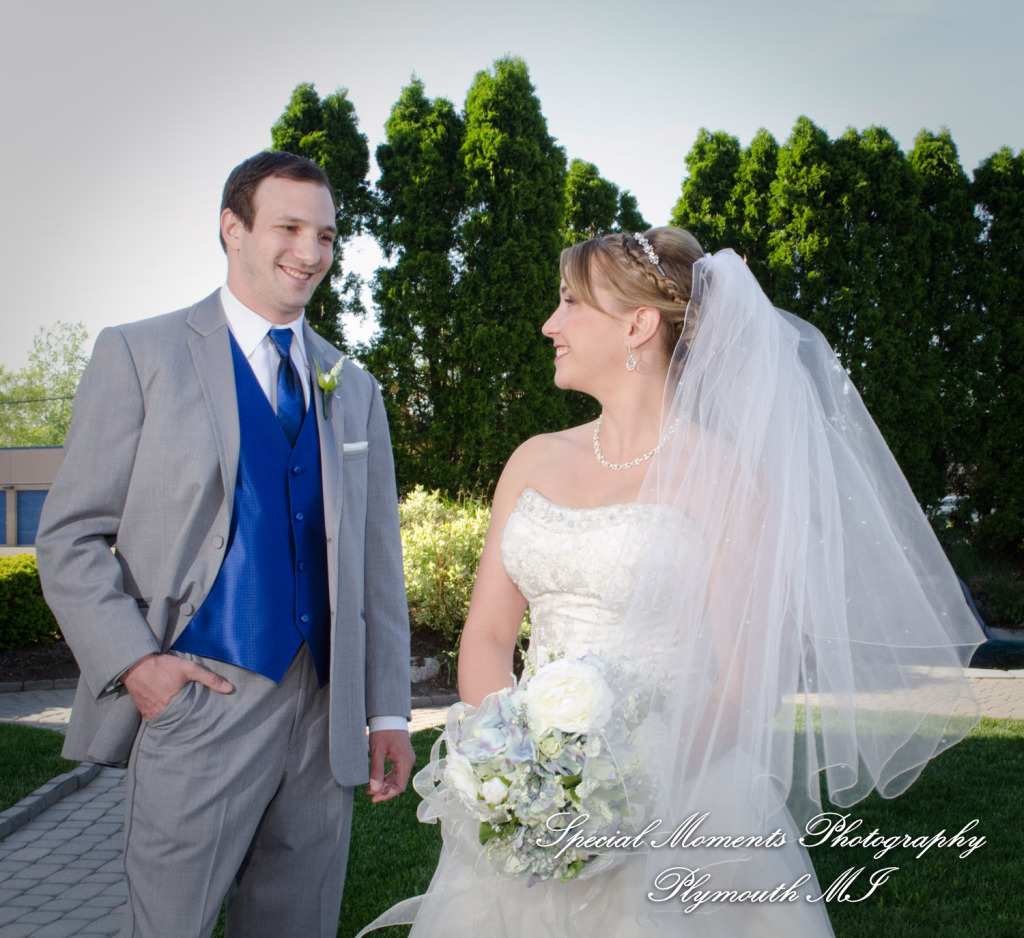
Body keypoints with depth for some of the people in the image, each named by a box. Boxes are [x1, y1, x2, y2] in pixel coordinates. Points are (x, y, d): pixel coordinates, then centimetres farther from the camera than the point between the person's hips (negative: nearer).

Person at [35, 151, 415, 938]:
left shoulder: (354, 390, 15)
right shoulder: (141, 355, 2)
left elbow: (377, 561, 13)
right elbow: (71, 536, -1)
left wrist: (388, 710, 7)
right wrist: (134, 661, -13)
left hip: (323, 719, 4)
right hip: (202, 700, -4)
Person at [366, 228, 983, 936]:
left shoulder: (723, 475, -9)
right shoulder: (536, 461, 7)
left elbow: (747, 681, -12)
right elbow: (487, 634, 5)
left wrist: (621, 789, -22)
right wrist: (509, 768, -12)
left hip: (675, 809, -5)